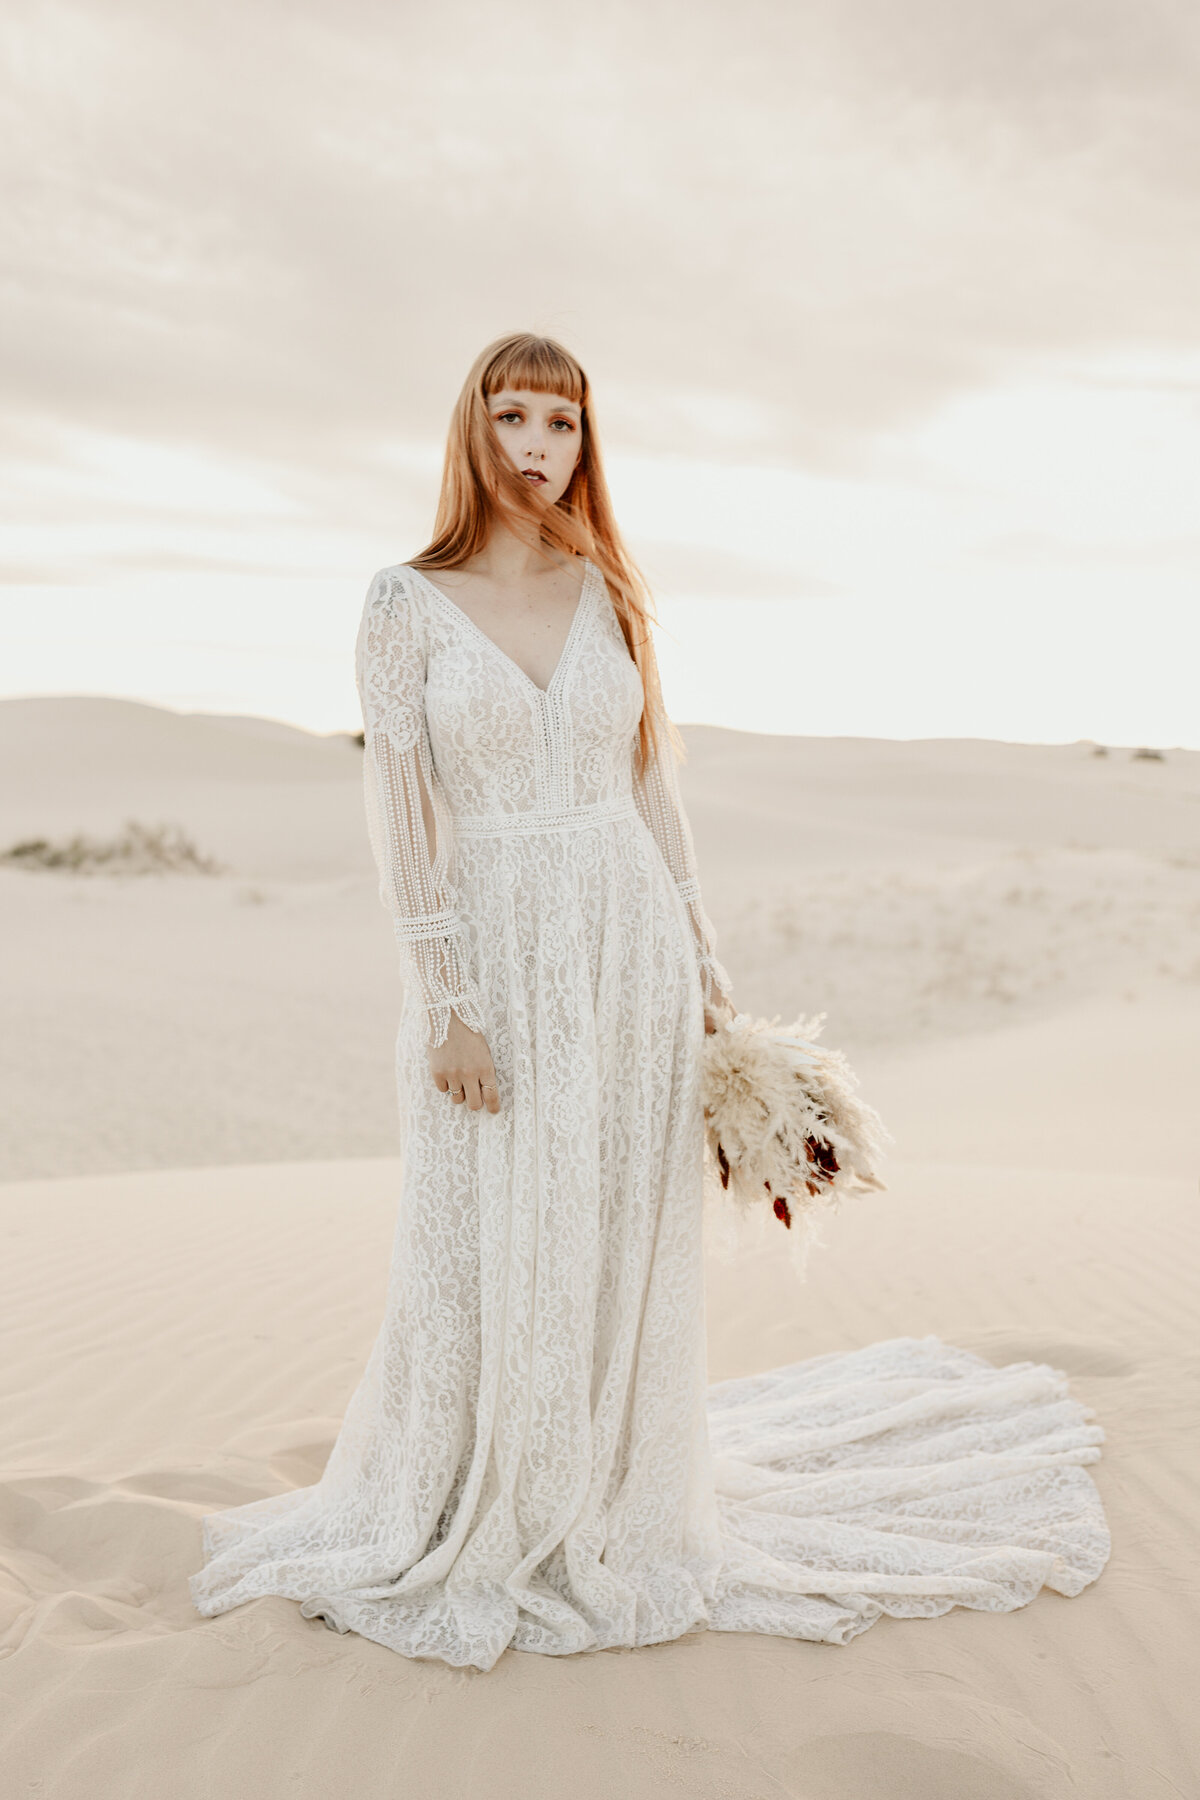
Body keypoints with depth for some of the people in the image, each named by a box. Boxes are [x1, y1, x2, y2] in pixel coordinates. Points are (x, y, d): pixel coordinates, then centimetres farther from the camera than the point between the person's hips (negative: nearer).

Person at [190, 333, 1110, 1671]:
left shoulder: (608, 594, 7)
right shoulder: (407, 603, -3)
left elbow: (650, 786, 10)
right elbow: (402, 819, -7)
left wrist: (702, 957, 8)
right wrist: (447, 1003, -12)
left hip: (630, 954, 3)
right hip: (495, 959, -3)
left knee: (623, 1246, 10)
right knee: (488, 1251, 6)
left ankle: (616, 1511, 29)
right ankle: (473, 1528, 28)